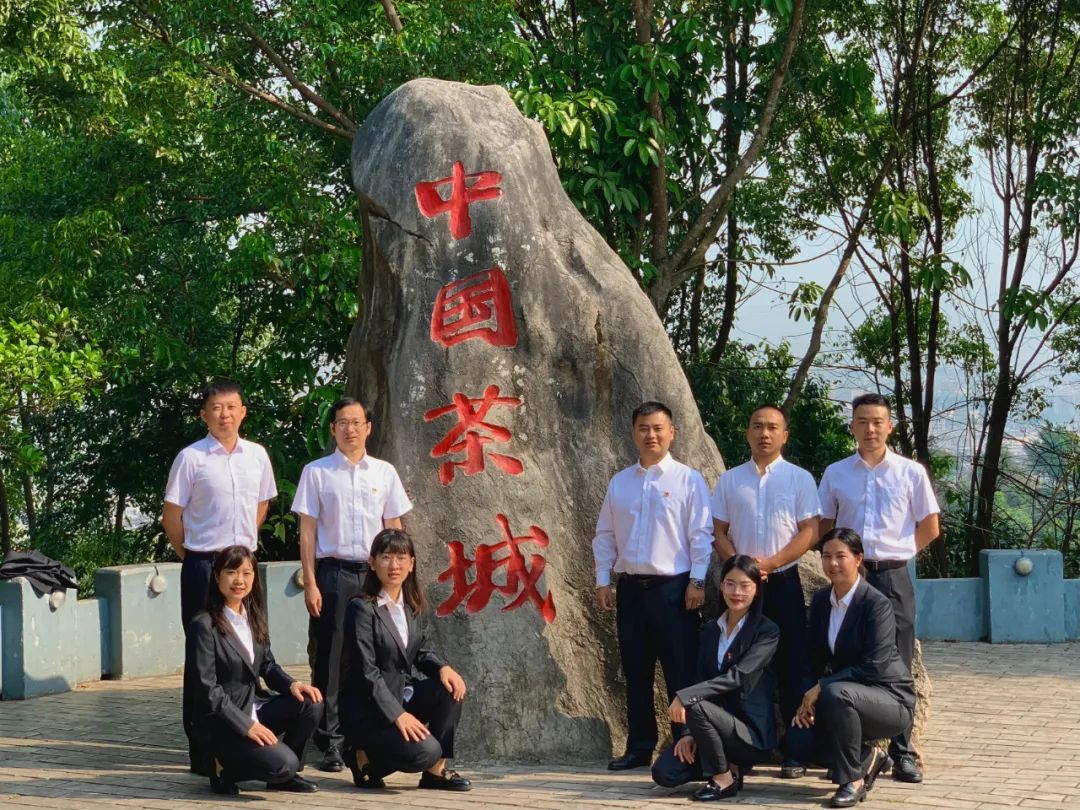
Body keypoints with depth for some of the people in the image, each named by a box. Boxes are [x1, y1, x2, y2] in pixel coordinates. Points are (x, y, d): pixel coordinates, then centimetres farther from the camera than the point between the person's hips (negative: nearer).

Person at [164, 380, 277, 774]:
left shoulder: (257, 455, 7)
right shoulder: (191, 458, -6)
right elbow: (171, 516, -1)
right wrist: (190, 554, 4)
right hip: (203, 565, -4)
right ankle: (201, 748, 4)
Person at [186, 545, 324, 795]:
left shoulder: (254, 617, 8)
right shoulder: (204, 625, -15)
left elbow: (267, 665, 16)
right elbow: (207, 689, -18)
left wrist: (291, 684, -6)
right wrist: (246, 726, -22)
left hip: (253, 708, 8)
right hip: (221, 723, -8)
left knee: (310, 704, -15)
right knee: (283, 763, -24)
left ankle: (286, 774, 4)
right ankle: (225, 768, 1)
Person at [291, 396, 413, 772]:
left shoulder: (384, 472, 11)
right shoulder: (316, 472, 3)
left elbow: (394, 528, 13)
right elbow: (307, 530, 1)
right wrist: (310, 582, -5)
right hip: (333, 571, -2)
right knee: (330, 656, -2)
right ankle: (330, 743, 3)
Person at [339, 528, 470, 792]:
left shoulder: (412, 605, 8)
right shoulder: (361, 608, -15)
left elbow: (423, 650, 13)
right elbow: (366, 672, -19)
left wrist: (443, 668, -11)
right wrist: (397, 714, -25)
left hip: (403, 696, 8)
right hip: (368, 709, -8)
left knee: (451, 688, -14)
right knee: (425, 751, -26)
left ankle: (436, 770, -5)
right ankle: (364, 758, 0)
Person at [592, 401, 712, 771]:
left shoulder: (688, 480, -1)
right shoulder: (619, 483, 11)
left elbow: (701, 535, -4)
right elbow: (605, 536, 14)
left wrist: (697, 581, -11)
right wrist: (603, 581, 7)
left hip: (673, 588, -4)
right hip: (631, 587, 4)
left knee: (681, 672, -3)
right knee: (636, 672, 9)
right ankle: (639, 747, 18)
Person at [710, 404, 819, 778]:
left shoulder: (799, 479, 2)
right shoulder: (729, 480, 8)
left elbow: (810, 532, -4)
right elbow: (719, 532, 7)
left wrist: (769, 563, -14)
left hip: (783, 581, -2)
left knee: (792, 666, -2)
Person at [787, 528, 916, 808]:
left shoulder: (877, 604, -18)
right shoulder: (820, 601, 4)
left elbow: (873, 667, -25)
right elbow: (816, 659, 6)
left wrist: (821, 688, -26)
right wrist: (807, 700, -10)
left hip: (890, 698, -7)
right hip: (844, 695, 7)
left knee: (835, 693, -36)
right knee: (799, 741, -15)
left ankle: (853, 780, -17)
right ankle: (867, 757, 11)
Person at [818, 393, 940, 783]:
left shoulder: (911, 472, 2)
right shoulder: (835, 474, 6)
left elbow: (930, 528, 7)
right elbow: (824, 527, 15)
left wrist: (894, 555, 6)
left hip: (893, 578, -1)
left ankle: (902, 753, 5)